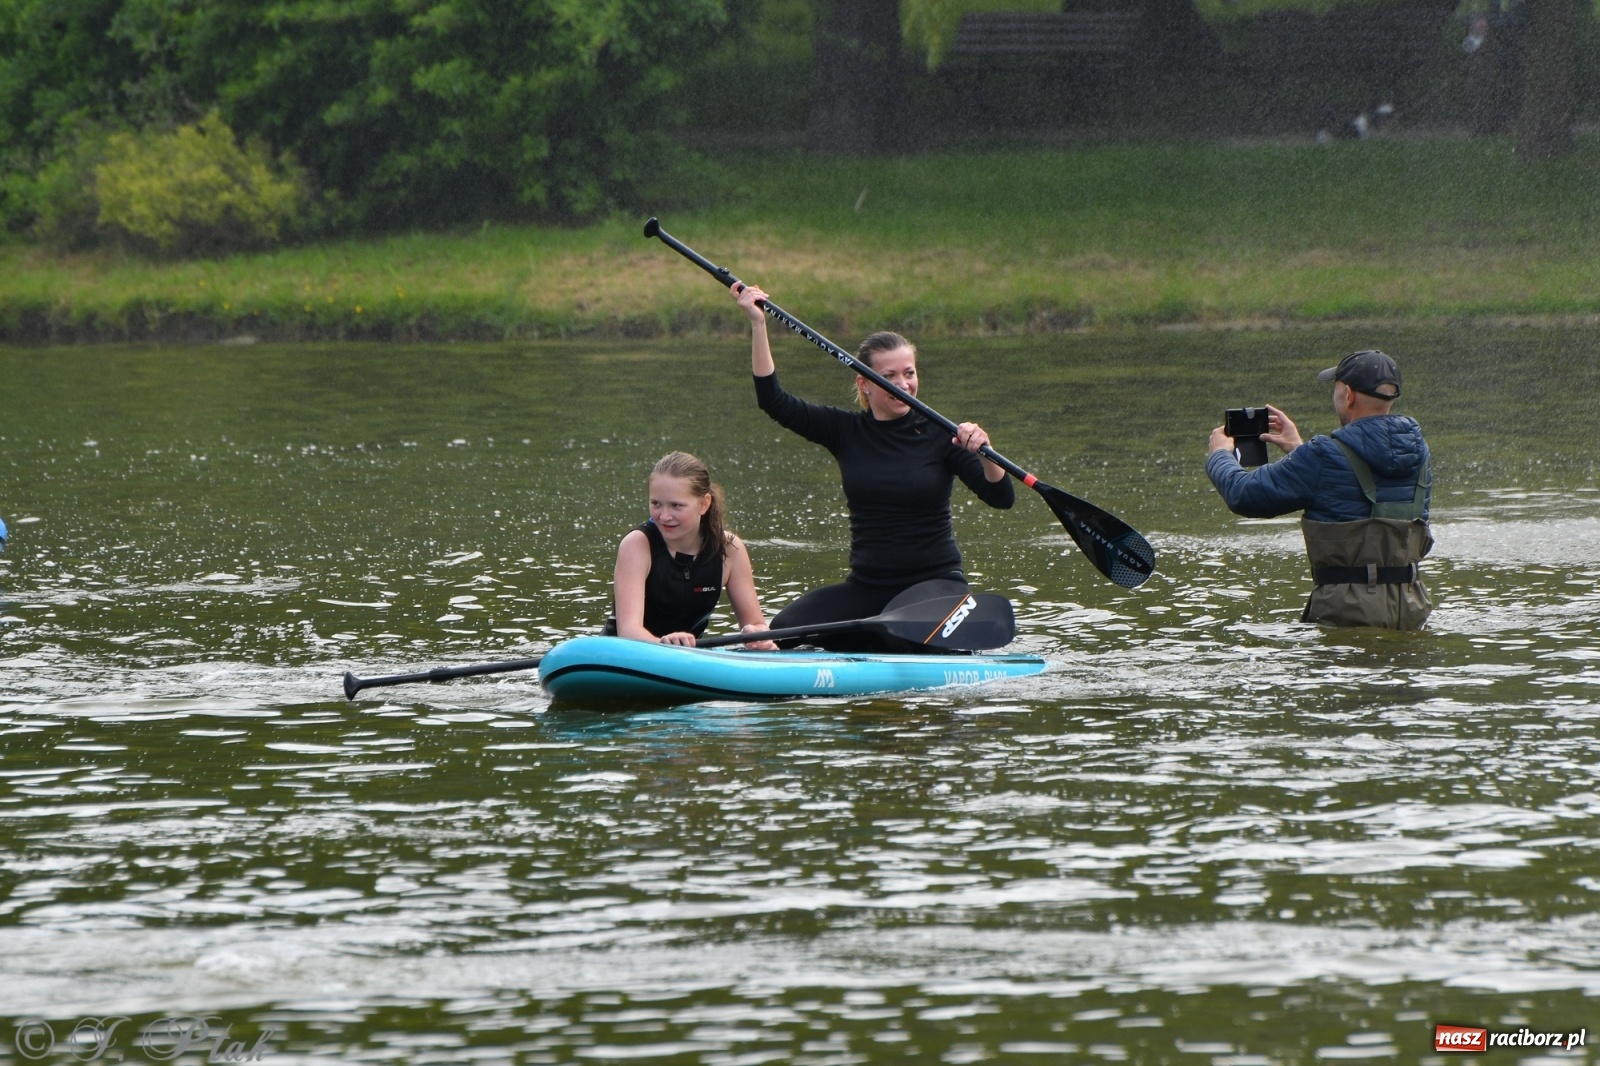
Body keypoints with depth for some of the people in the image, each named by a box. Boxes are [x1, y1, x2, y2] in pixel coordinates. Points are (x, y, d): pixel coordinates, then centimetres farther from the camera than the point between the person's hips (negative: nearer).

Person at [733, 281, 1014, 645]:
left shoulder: (938, 434, -4)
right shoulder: (846, 431, 5)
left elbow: (1002, 498, -11)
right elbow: (773, 400, -2)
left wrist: (982, 451, -31)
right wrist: (758, 324, -9)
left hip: (935, 581, -4)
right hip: (866, 586, 4)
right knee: (785, 628, -18)